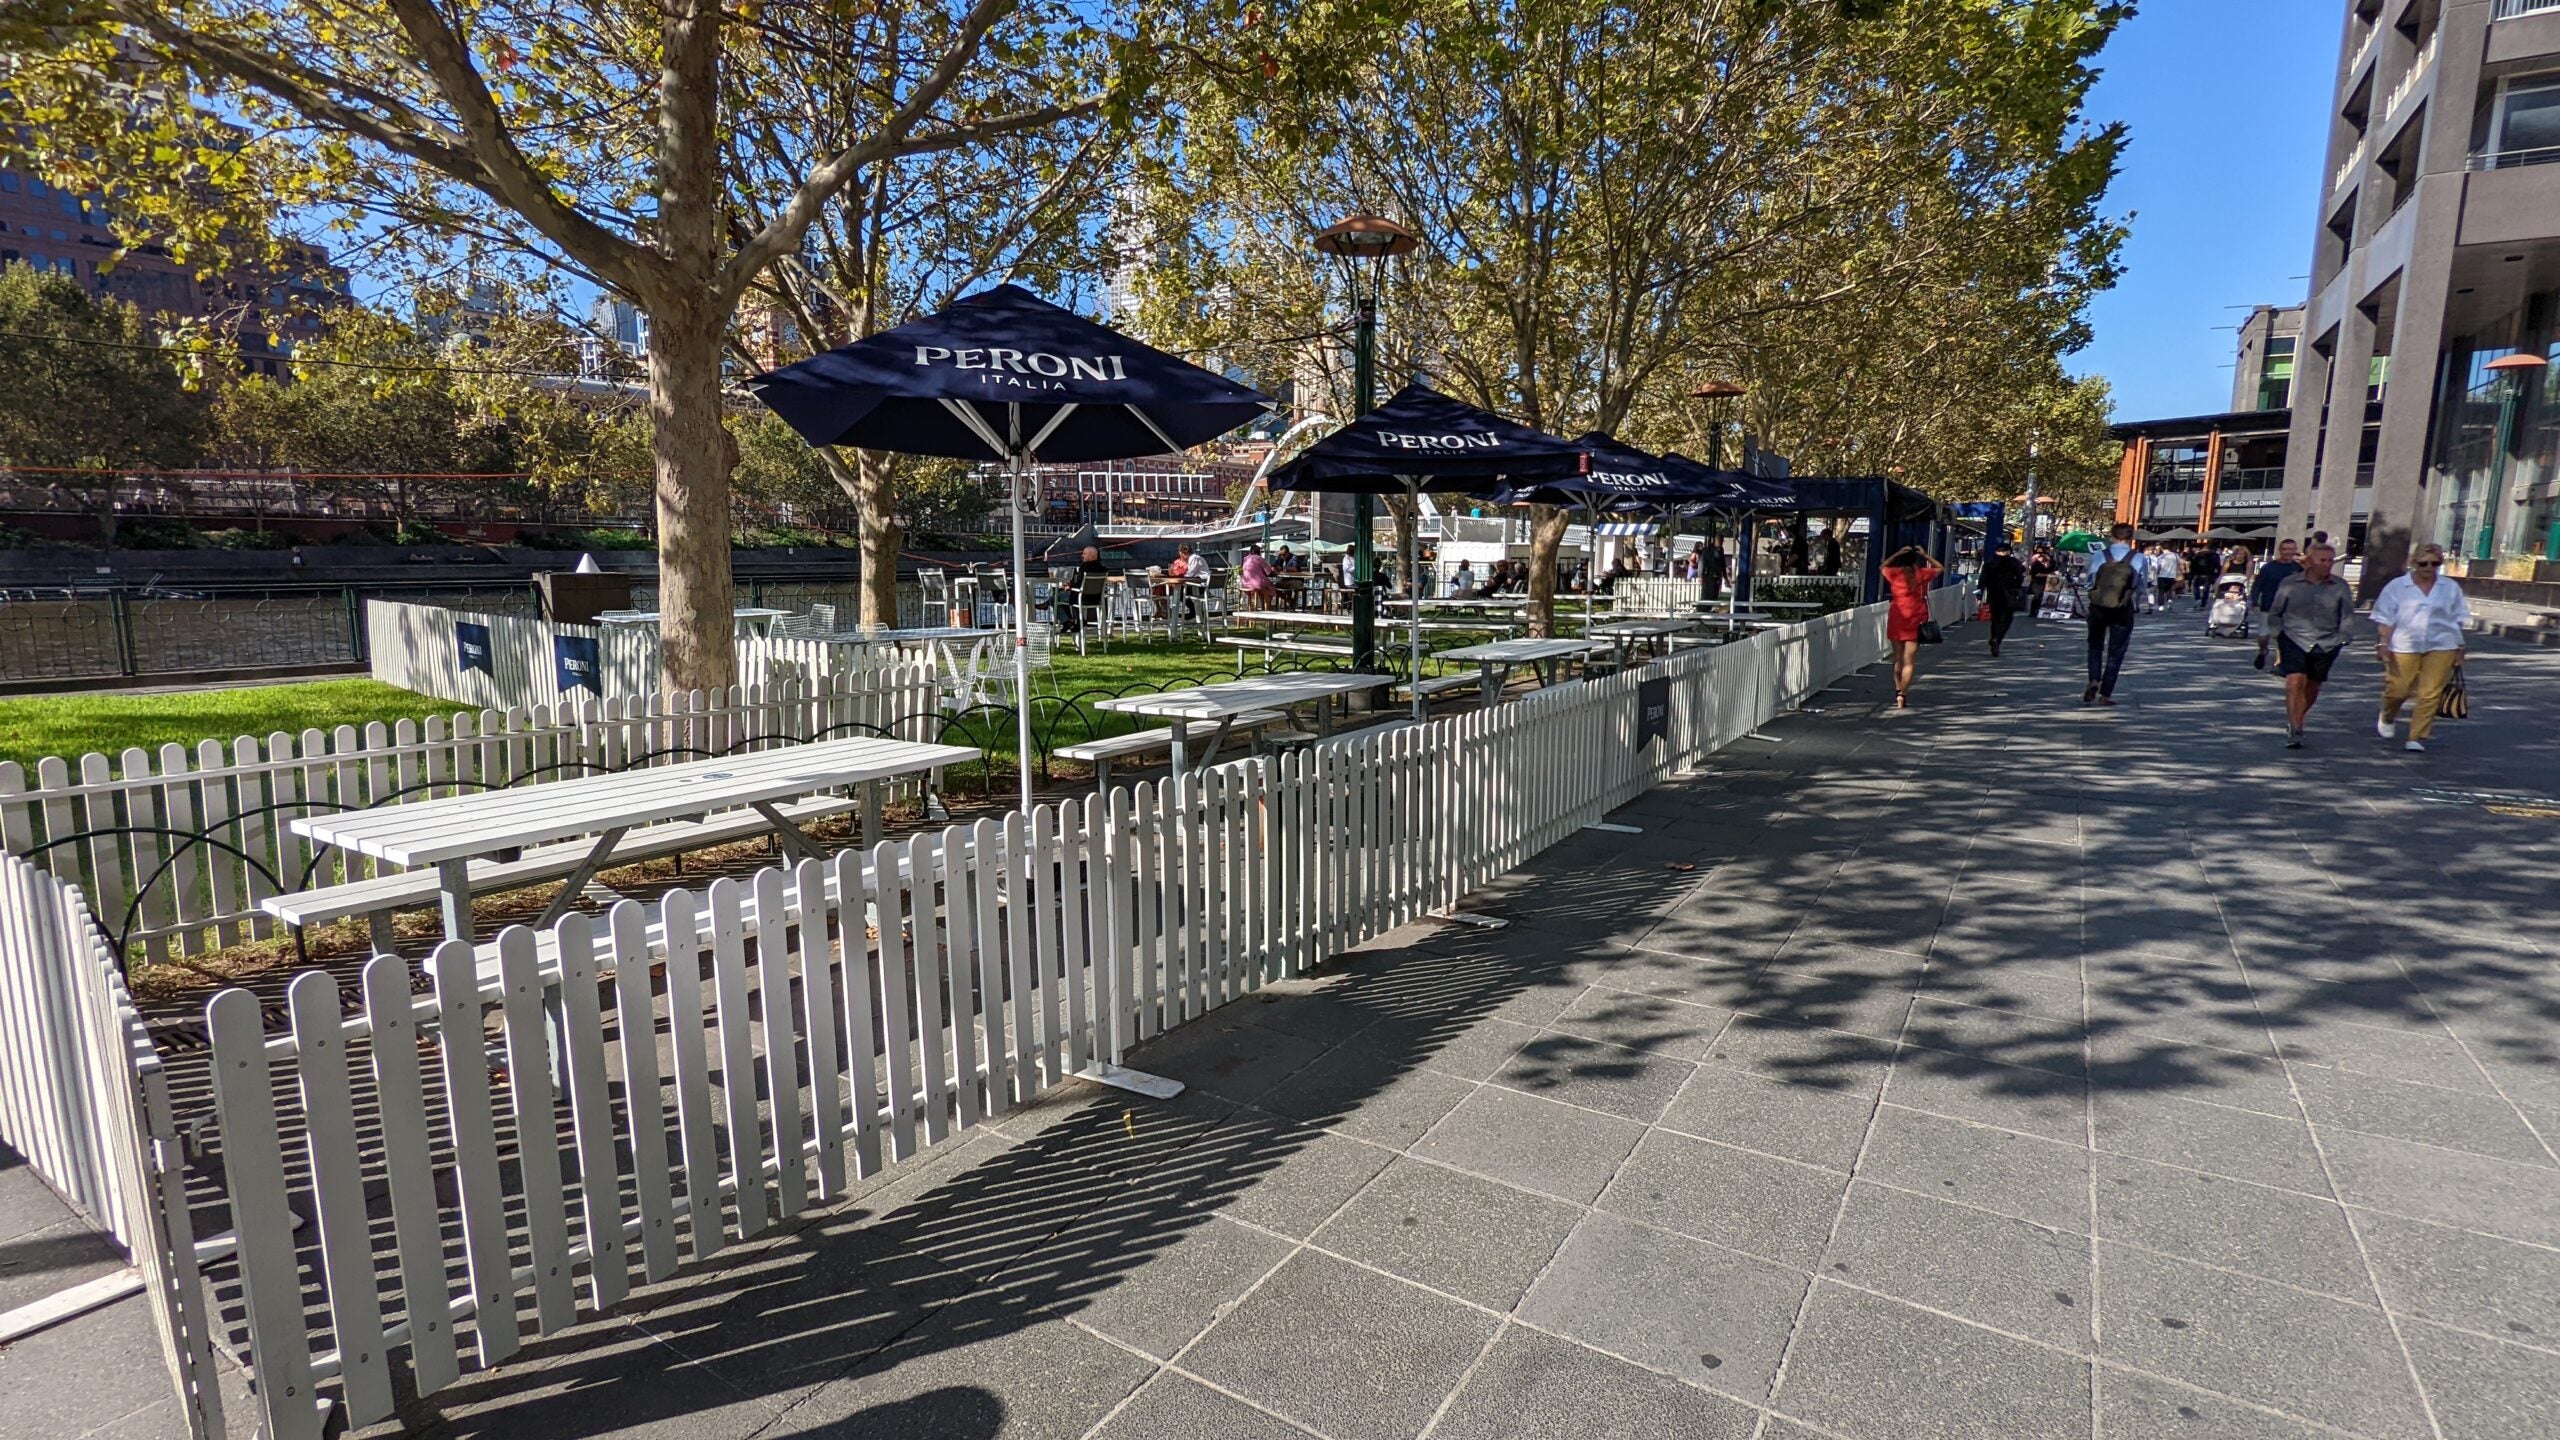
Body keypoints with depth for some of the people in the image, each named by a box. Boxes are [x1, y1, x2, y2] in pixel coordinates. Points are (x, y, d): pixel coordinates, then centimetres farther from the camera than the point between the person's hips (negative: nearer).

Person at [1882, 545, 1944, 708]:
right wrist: (1925, 555, 13)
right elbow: (1940, 568, 17)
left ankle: (1898, 692, 13)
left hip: (1896, 620, 1)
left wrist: (1897, 554, 13)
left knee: (1898, 658, 13)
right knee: (1909, 661, -3)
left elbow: (1883, 567, 21)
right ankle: (1903, 695, -12)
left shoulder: (1895, 573, 0)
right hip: (1915, 621, -1)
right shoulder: (1921, 574, -1)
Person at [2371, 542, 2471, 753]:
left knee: (2430, 694, -3)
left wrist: (2460, 647, 10)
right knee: (2397, 689, -1)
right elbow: (2385, 619, 1)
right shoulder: (2397, 586, 1)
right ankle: (2387, 718, 31)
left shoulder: (2450, 588, 9)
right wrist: (2384, 645, -7)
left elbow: (2459, 619, 14)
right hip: (2405, 646, -2)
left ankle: (2417, 737, 2)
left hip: (2441, 648, 2)